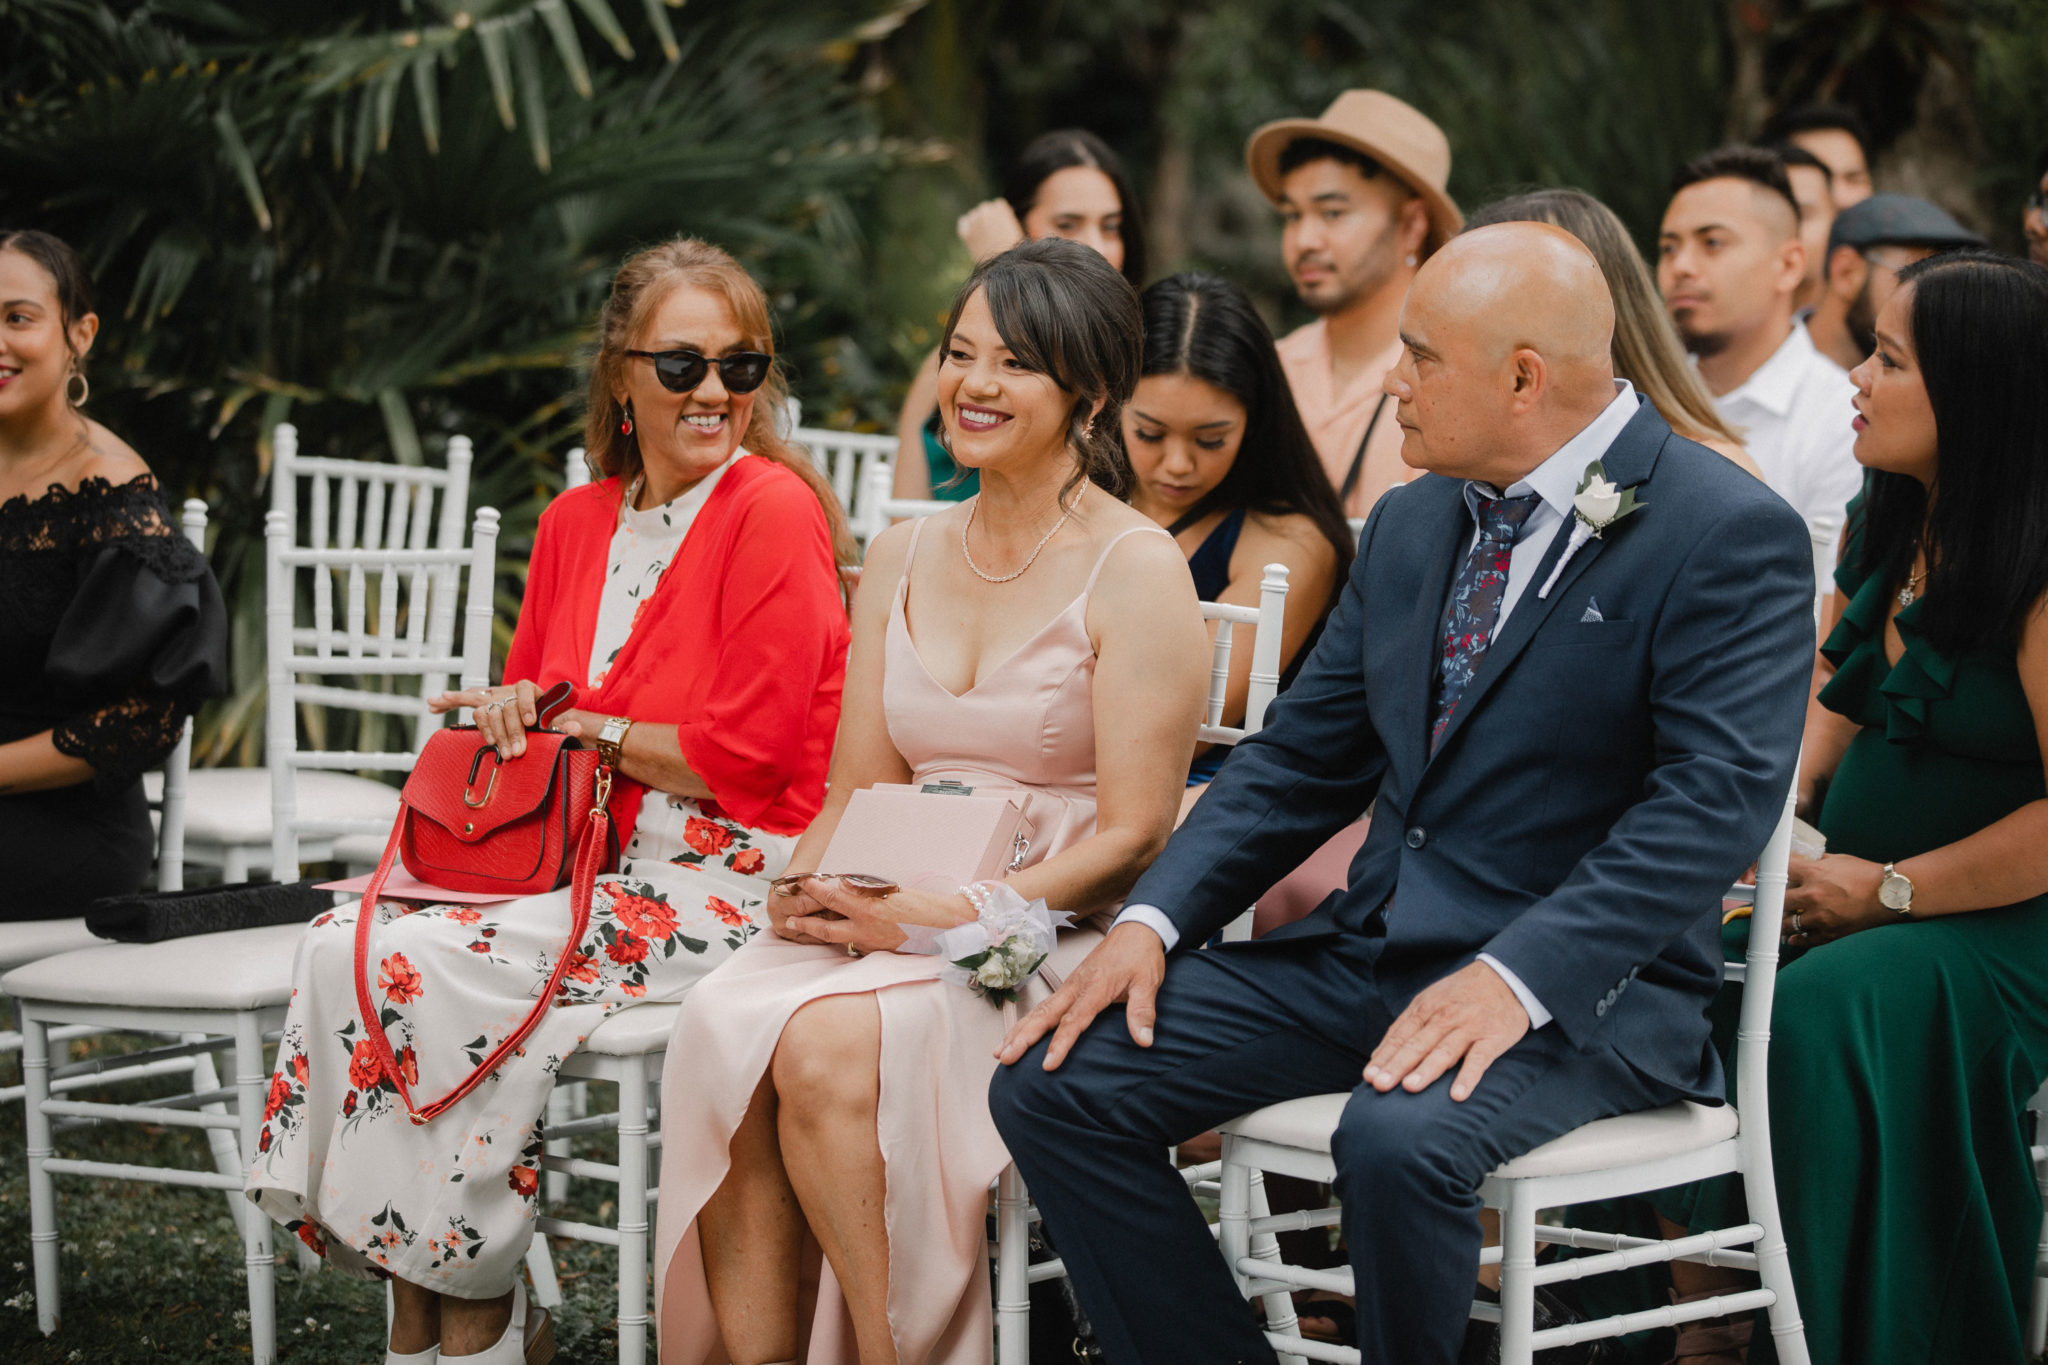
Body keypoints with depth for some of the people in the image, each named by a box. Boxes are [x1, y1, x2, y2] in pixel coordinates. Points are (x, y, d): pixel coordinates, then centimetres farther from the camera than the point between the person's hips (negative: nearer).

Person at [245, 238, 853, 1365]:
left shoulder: (775, 512, -9)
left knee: (430, 968, -23)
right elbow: (532, 711, 23)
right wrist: (511, 714, -1)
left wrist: (584, 729, -3)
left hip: (729, 882, -7)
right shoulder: (576, 522, 13)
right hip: (583, 858, 7)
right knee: (341, 944, -14)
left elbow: (746, 754, -14)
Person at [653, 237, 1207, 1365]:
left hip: (1063, 930, -5)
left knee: (830, 1044, -32)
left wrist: (950, 913, -19)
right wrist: (809, 883, -5)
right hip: (896, 918, 5)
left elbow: (1132, 838, -9)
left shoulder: (1136, 569, -4)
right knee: (722, 1024, -26)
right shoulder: (903, 558, 16)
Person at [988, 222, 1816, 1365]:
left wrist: (1518, 977, -29)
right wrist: (1154, 921, -1)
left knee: (1400, 1138, -37)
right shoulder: (1411, 524, 14)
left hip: (1582, 983, -7)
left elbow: (1718, 799, -19)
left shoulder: (1731, 534, -10)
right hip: (1367, 956, 7)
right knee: (1055, 1080, -7)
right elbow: (1303, 758, 15)